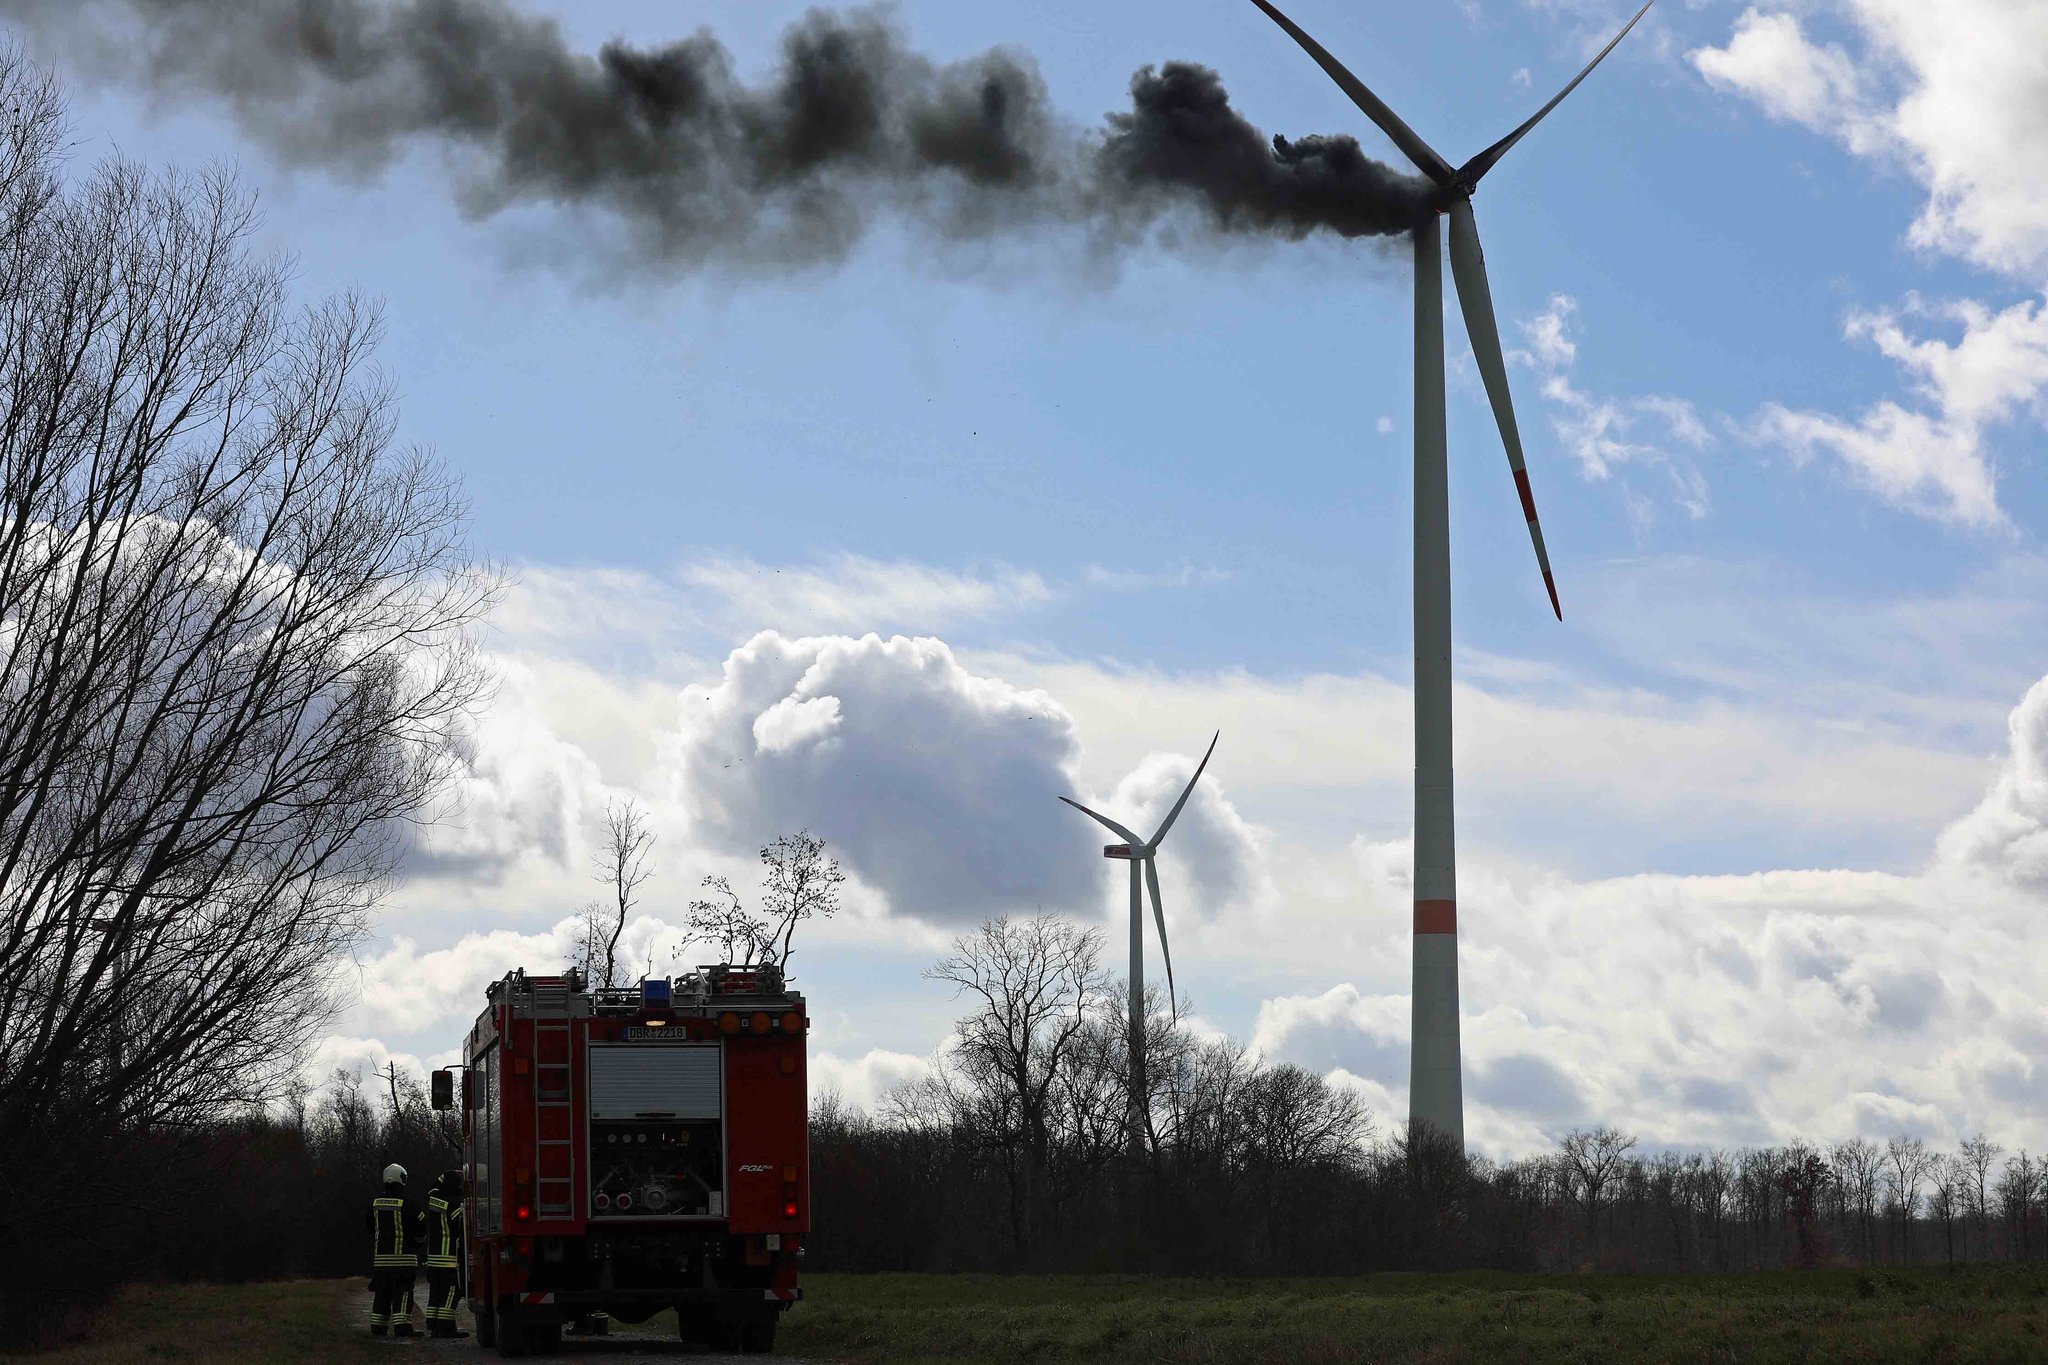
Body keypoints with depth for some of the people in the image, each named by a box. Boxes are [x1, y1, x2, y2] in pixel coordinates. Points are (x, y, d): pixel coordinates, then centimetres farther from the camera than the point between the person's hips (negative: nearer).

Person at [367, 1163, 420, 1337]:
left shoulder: (375, 1203, 5)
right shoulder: (406, 1204, -11)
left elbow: (371, 1228, 16)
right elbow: (419, 1230, -7)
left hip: (379, 1256, 5)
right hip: (402, 1257, -5)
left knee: (381, 1292, 12)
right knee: (402, 1292, -5)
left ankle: (377, 1327, 14)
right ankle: (401, 1326, -12)